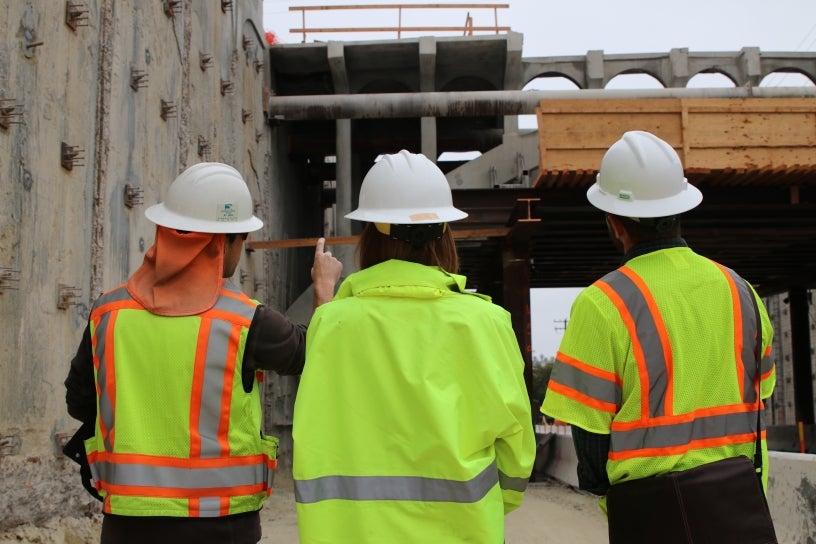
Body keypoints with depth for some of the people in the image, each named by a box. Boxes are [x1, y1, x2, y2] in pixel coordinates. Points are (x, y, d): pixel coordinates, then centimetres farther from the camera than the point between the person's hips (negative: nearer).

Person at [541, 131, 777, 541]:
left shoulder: (602, 305, -15)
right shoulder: (738, 290, 3)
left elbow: (588, 426, -12)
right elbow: (759, 393, 12)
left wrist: (600, 485, 7)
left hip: (649, 511, -4)